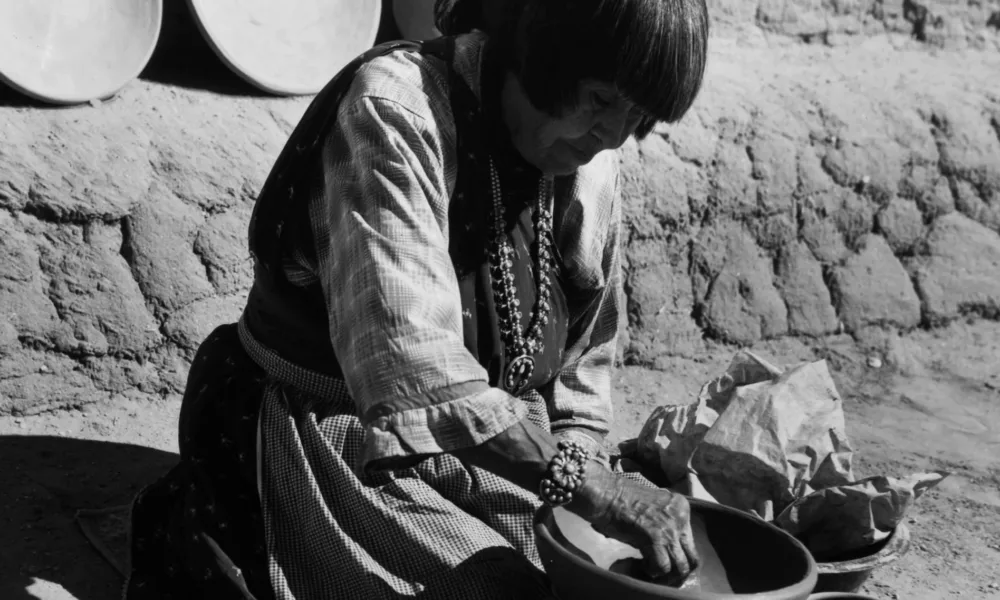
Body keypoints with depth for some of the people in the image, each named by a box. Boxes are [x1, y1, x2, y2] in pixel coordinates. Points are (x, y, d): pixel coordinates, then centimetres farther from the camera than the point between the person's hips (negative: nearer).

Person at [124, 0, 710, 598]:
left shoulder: (592, 163, 1)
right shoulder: (393, 110, -21)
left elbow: (585, 354, 9)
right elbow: (407, 365, -33)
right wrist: (584, 481, -35)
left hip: (487, 458, 7)